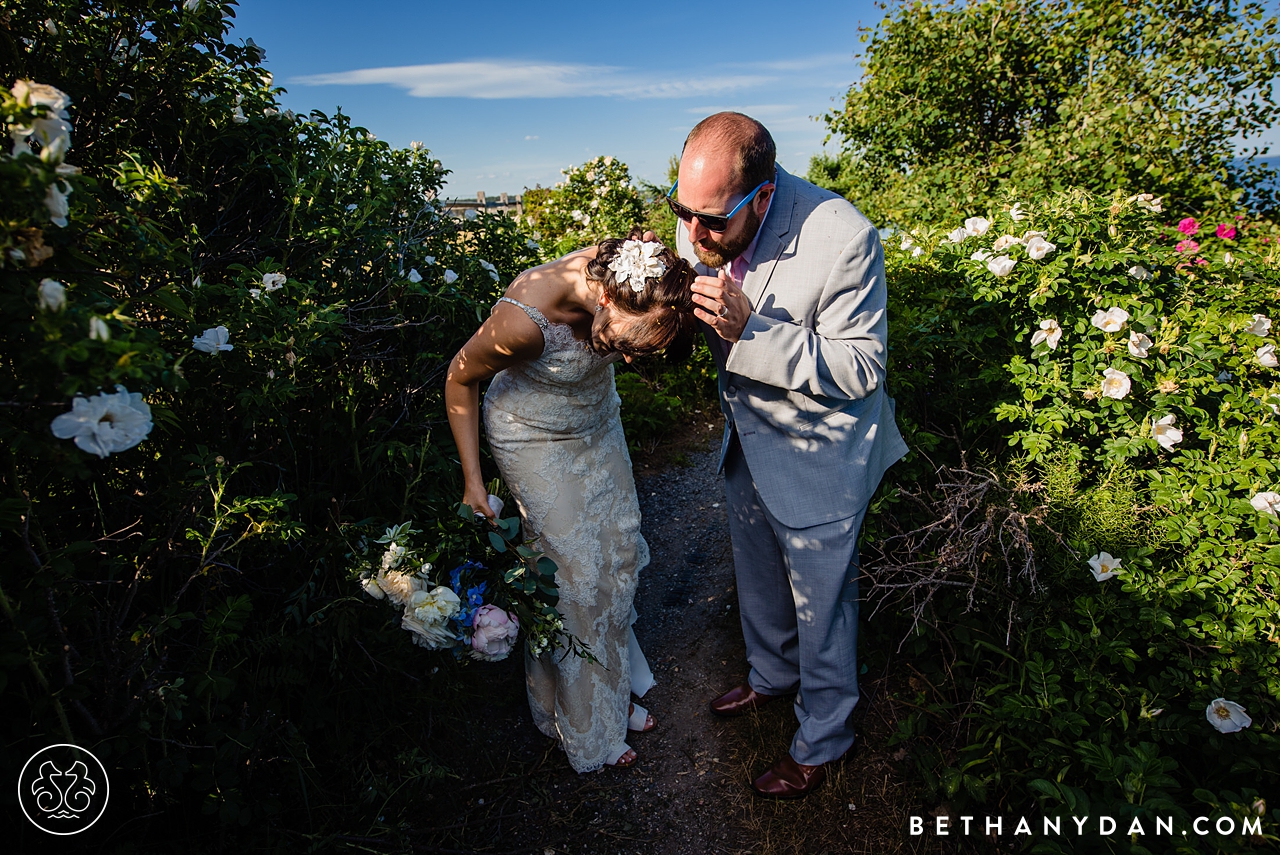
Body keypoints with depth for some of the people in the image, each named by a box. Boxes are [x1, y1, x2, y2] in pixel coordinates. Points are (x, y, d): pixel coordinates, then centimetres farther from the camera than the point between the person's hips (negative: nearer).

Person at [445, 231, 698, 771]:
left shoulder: (625, 271, -25)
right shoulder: (525, 319, -38)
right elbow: (460, 379, -19)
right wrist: (473, 480, -17)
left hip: (597, 422, 6)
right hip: (536, 441, -5)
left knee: (619, 550, 12)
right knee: (575, 574, -1)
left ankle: (612, 689, 36)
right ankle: (587, 725, 24)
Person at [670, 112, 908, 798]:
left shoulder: (842, 239, -30)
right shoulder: (700, 225, -12)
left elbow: (860, 368, -26)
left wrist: (749, 329, -37)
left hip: (818, 457, -6)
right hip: (746, 440, 6)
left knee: (820, 605, 13)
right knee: (758, 579, 27)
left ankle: (821, 740, 41)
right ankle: (772, 674, 57)